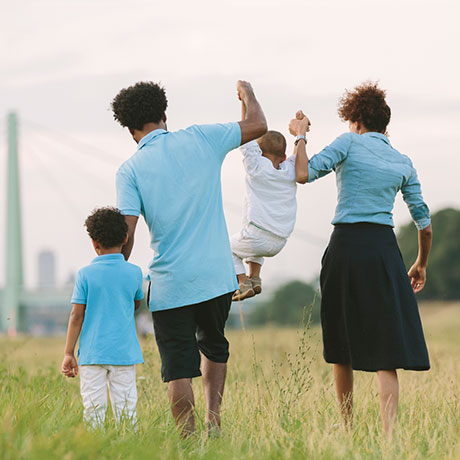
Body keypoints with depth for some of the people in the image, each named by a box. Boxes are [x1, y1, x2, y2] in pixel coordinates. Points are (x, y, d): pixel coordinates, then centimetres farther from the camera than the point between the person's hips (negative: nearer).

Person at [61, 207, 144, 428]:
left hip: (92, 353, -1)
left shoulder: (85, 274, -4)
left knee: (93, 409, 0)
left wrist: (68, 353, 2)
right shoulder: (134, 273, 1)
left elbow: (77, 316, -3)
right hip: (125, 352, 2)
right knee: (125, 408, 4)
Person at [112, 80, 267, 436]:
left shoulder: (130, 170, -4)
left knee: (178, 366, 5)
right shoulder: (198, 139, 0)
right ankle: (214, 419, 13)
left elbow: (126, 234, -12)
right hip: (216, 275, 2)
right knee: (214, 344, 25)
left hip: (170, 283, -2)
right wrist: (247, 93, 29)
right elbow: (258, 125, 10)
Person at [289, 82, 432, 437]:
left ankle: (348, 428, 24)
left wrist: (299, 135, 8)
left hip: (345, 245, -1)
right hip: (383, 248, 1)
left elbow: (305, 173, -7)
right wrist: (421, 264, 27)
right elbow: (424, 221, 13)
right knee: (386, 346, -3)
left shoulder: (350, 143, 2)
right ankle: (389, 435, -18)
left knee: (342, 345, 14)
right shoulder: (403, 163, 12)